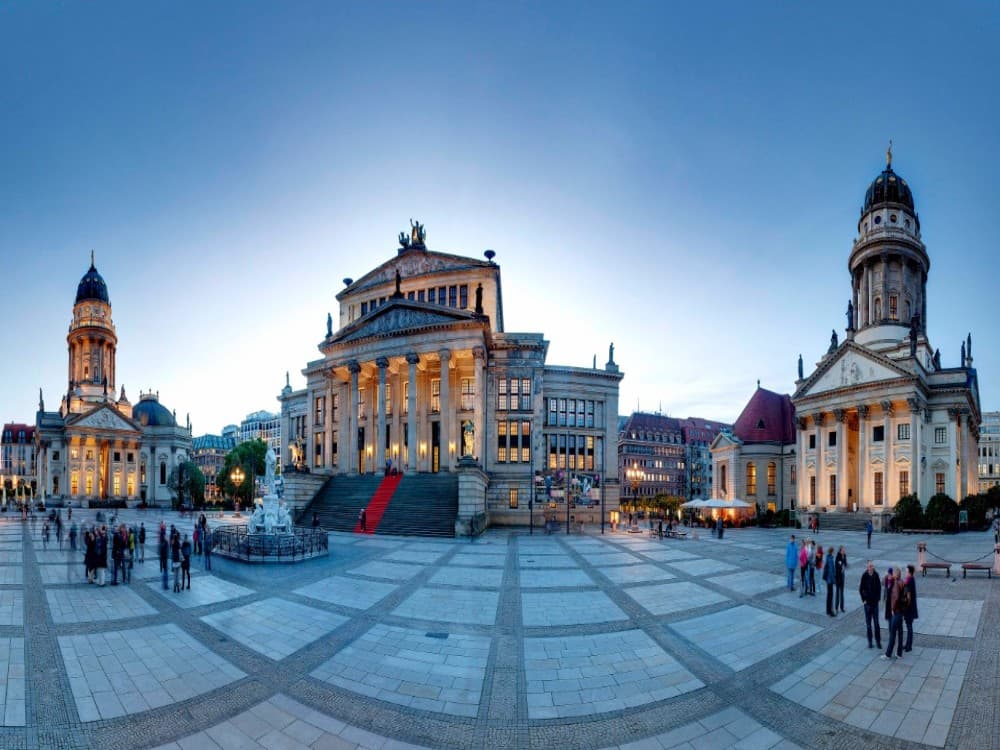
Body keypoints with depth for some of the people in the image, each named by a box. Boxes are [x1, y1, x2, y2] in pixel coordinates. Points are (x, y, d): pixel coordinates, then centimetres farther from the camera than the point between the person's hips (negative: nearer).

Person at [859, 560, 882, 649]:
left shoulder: (876, 575, -6)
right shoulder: (864, 576, -11)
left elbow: (879, 587, 6)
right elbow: (861, 589, -5)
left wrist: (878, 598, 1)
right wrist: (863, 599, -6)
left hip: (875, 602, 1)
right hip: (867, 602, -1)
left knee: (876, 622, 5)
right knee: (868, 623, 7)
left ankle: (878, 641, 15)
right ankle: (870, 641, 17)